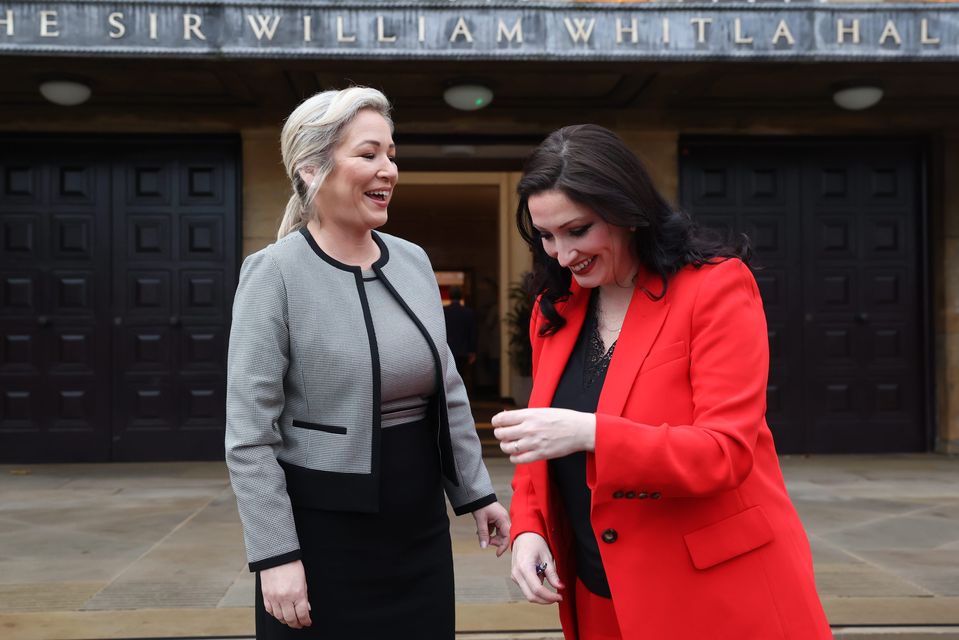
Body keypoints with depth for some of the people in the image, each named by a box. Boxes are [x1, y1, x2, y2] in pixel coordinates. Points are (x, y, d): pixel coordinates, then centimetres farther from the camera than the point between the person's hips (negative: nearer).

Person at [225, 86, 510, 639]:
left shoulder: (413, 261, 4)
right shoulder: (275, 274, -13)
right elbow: (249, 434, -14)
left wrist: (475, 492, 12)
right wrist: (276, 555, -16)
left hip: (420, 522, 6)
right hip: (324, 531, -5)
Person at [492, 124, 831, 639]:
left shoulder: (716, 286, -14)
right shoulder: (552, 310, 4)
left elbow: (726, 452, -20)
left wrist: (590, 434, -31)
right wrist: (527, 529, -6)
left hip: (719, 596, -5)